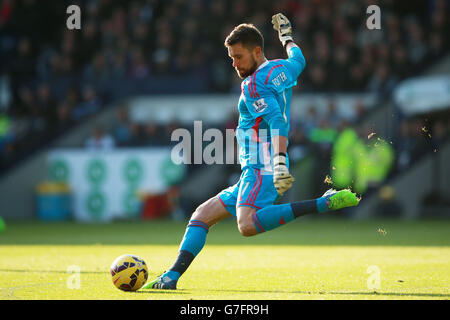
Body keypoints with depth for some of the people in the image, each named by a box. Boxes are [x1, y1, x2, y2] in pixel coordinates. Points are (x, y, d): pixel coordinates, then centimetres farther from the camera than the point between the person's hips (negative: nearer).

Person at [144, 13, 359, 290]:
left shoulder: (254, 85, -10)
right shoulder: (282, 70, 16)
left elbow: (277, 121, -24)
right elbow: (298, 60, 39)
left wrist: (280, 161, -35)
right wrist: (287, 37, 58)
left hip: (261, 171, -10)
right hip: (253, 175, 10)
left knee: (247, 225, -36)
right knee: (202, 215, 11)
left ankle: (324, 203, -33)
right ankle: (172, 276, 3)